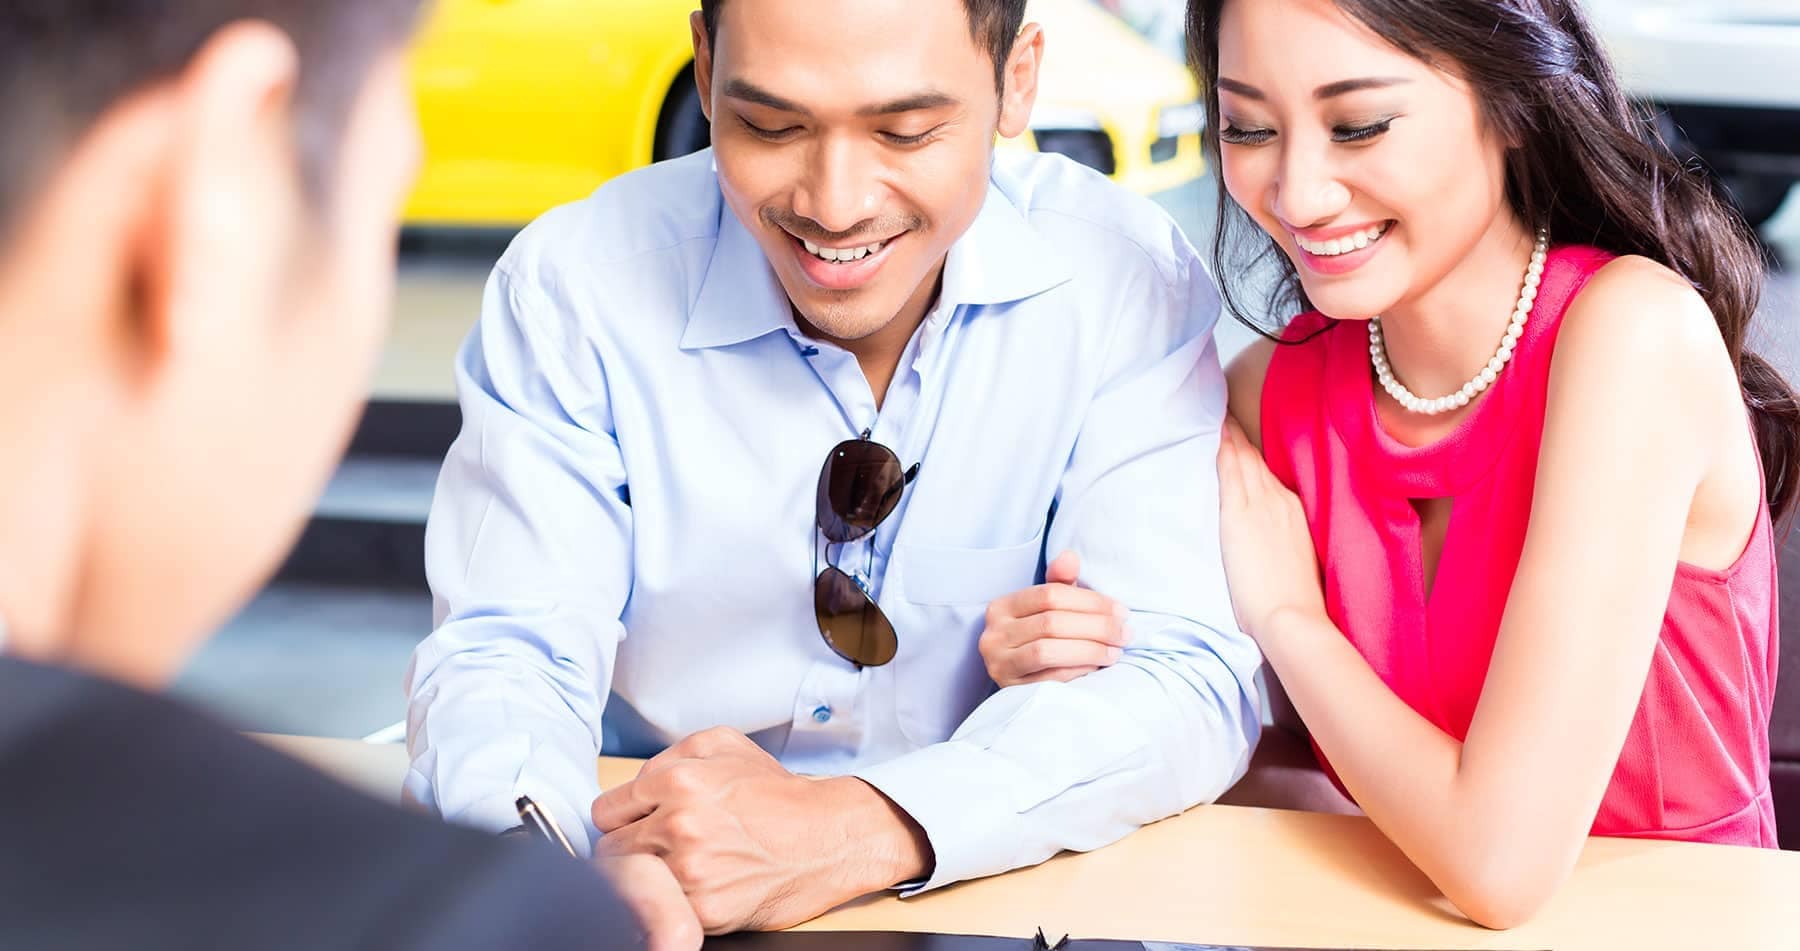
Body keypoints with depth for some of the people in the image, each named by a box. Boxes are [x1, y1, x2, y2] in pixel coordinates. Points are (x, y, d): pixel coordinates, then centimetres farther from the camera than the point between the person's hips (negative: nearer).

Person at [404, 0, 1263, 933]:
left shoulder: (1131, 280, -12)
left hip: (999, 884, 1)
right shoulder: (574, 285, -12)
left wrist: (863, 829, -34)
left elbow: (1188, 678, -17)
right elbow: (506, 653, -11)